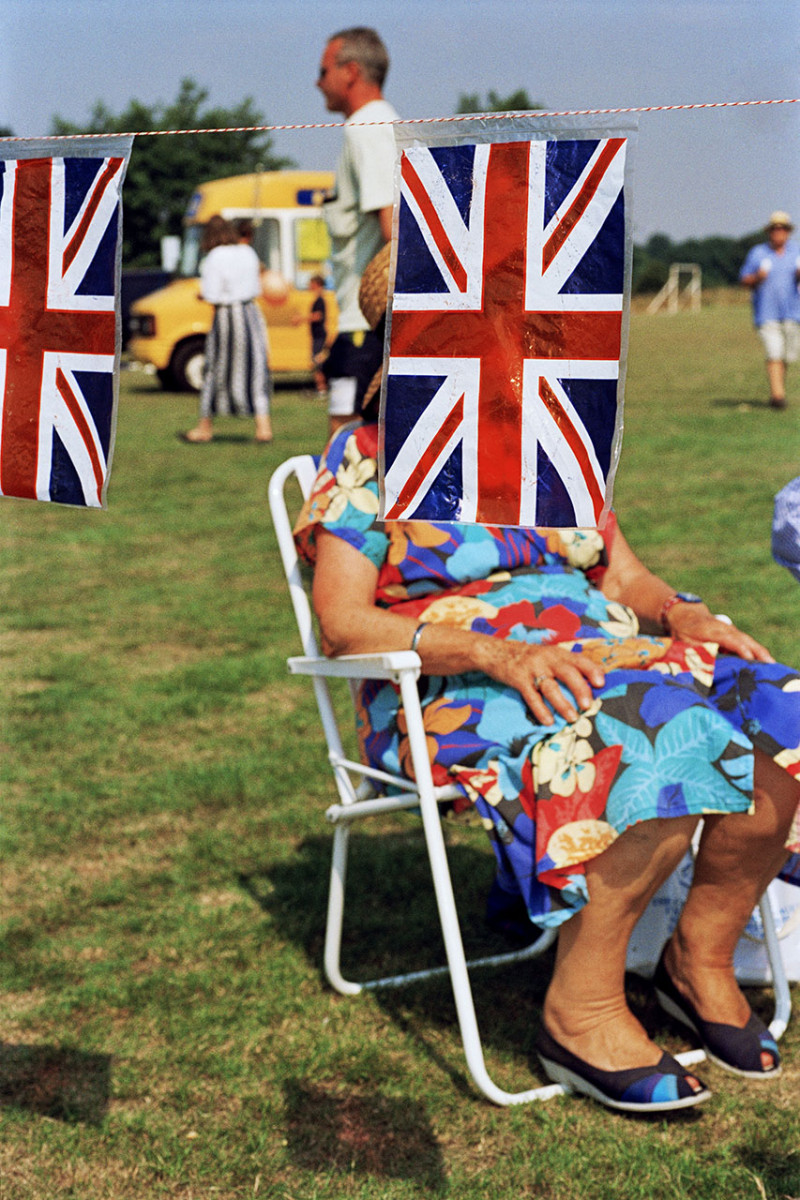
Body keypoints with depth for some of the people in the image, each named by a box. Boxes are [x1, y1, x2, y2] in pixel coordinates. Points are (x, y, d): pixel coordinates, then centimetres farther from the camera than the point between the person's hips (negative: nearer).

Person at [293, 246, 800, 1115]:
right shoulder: (367, 456, 2)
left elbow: (626, 577, 18)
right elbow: (340, 621, -9)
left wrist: (682, 614, -7)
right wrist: (494, 653, -24)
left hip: (596, 655, 6)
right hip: (451, 689, -6)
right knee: (663, 735, -35)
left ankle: (702, 955, -4)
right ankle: (581, 1010, -24)